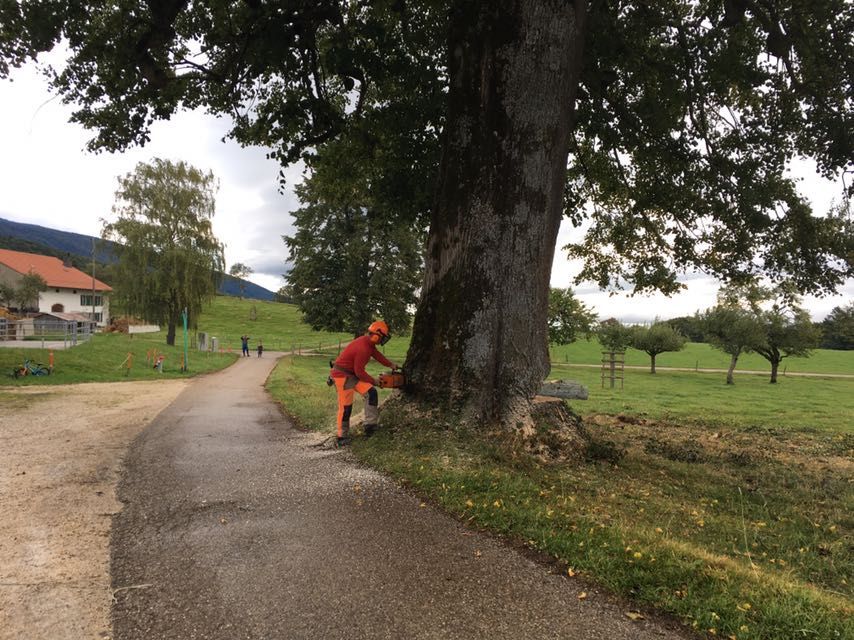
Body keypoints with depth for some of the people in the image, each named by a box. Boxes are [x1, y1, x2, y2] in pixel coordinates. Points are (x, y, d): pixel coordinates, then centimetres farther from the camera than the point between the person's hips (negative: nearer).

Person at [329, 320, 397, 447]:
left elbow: (377, 354, 18)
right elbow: (360, 372, -22)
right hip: (342, 375, -10)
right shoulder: (363, 348, -29)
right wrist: (374, 381, -7)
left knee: (371, 392, -4)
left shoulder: (368, 342, -1)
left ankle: (370, 426, -3)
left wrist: (391, 364, 13)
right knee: (345, 407, -5)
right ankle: (342, 437, 8)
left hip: (353, 374, 10)